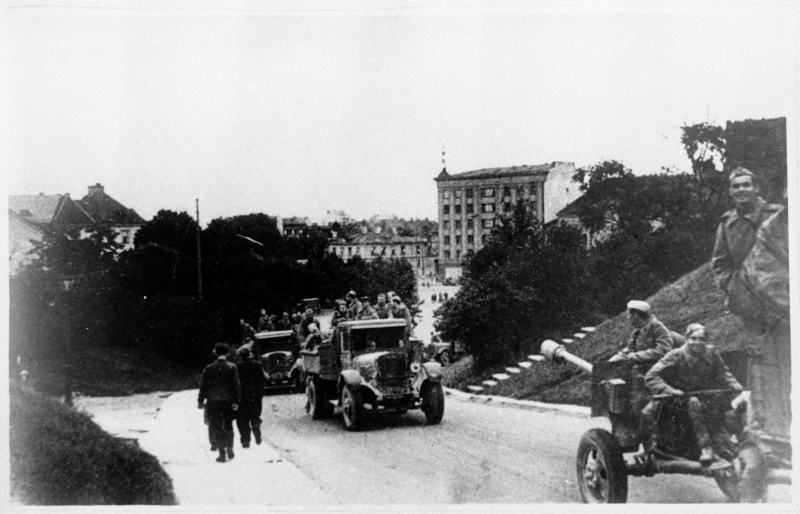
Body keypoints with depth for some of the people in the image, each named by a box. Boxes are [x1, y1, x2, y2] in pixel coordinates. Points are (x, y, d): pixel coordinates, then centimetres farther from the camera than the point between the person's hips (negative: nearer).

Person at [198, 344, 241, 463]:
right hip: (228, 402, 1)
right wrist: (236, 402, -5)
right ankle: (229, 448, 11)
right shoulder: (232, 368, -5)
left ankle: (222, 453, 3)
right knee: (228, 426, 18)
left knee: (217, 427, 6)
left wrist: (201, 401, 4)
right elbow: (236, 386, -7)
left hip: (213, 403, -1)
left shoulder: (209, 369, -5)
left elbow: (203, 386, -3)